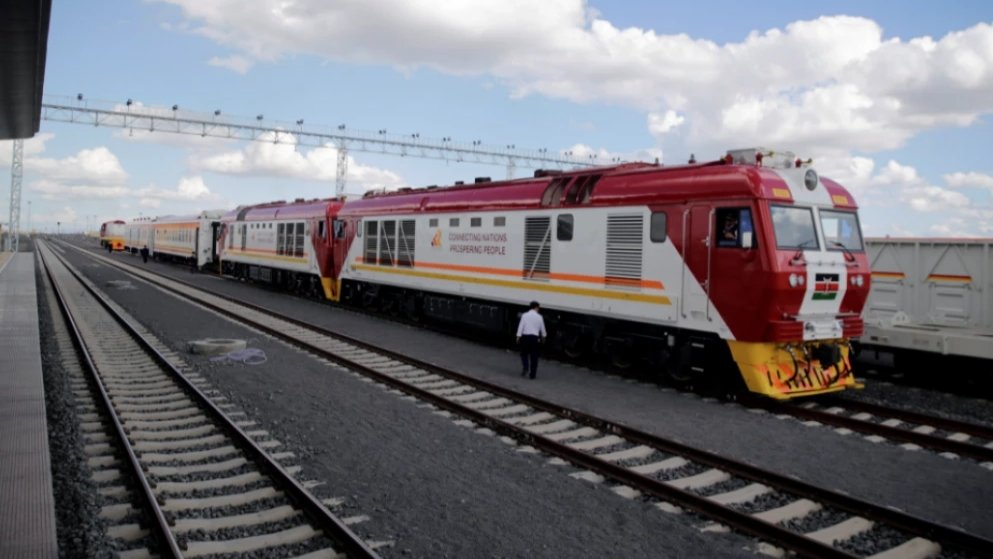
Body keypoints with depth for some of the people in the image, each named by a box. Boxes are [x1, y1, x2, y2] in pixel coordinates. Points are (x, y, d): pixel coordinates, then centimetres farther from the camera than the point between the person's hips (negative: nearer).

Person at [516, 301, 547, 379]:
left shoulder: (524, 315, -2)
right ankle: (533, 374, 10)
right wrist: (543, 337, 27)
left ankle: (525, 367, -5)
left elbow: (520, 327, -6)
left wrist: (518, 337, -1)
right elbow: (542, 329, 9)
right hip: (535, 337, 0)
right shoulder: (539, 317, 0)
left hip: (525, 336, 0)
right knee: (534, 356, 7)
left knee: (524, 353, 18)